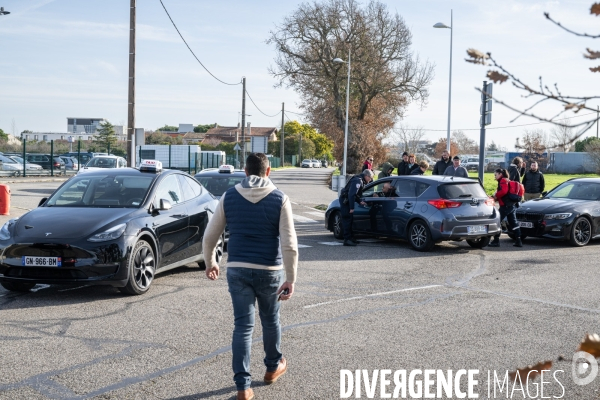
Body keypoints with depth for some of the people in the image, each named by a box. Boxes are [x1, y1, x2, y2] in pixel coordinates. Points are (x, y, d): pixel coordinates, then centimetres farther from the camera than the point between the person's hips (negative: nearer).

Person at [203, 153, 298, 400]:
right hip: (269, 271, -1)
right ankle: (273, 367, 39)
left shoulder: (229, 197, 0)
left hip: (237, 270, 1)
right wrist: (291, 279, -7)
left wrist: (209, 262, 19)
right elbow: (289, 243, -11)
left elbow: (210, 236, 4)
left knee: (243, 326, 4)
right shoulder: (279, 199, -6)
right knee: (270, 321, 20)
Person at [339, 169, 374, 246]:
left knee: (349, 219, 15)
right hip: (345, 200, -11)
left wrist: (360, 201, 11)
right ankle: (347, 240, -11)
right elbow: (351, 194, -26)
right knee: (347, 219, -11)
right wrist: (352, 208, -26)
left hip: (347, 200, 11)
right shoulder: (358, 181, -19)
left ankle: (350, 238, 22)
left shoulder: (361, 181, 15)